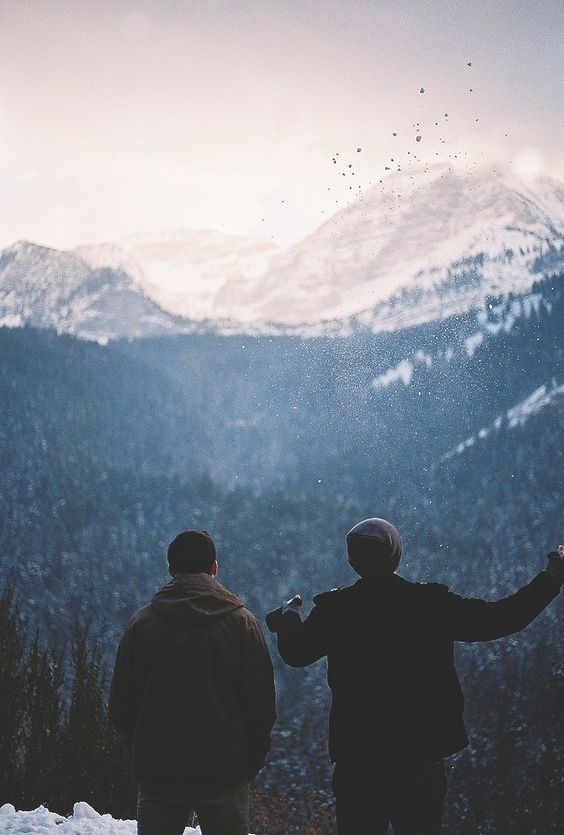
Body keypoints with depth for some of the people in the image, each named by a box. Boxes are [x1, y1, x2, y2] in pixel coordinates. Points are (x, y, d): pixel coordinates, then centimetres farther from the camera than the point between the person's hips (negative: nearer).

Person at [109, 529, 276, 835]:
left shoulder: (142, 623, 1)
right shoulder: (242, 623, -3)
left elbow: (120, 705, 5)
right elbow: (262, 706, -2)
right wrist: (250, 763, 9)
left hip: (157, 775, 1)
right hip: (225, 774, -1)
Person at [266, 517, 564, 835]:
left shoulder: (335, 610, -7)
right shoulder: (432, 603, -8)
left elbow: (295, 652, 8)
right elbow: (501, 618, -3)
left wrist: (289, 614, 31)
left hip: (357, 755, 0)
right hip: (422, 752, 0)